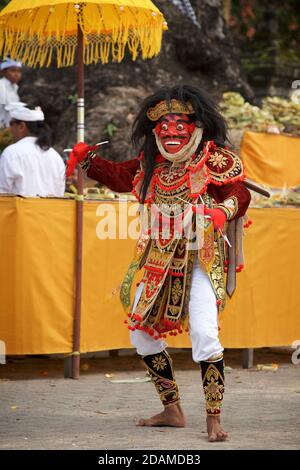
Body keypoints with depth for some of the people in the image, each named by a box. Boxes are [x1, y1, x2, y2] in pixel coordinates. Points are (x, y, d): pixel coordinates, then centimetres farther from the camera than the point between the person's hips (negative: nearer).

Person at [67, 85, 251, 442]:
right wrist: (87, 161, 10)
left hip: (201, 256, -7)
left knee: (204, 333, -21)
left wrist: (222, 211, -34)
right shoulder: (151, 165, 10)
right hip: (161, 261, 7)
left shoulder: (213, 159, -7)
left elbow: (239, 194, -14)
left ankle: (214, 420, -13)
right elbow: (119, 175, 23)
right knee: (142, 332, 11)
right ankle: (172, 411, 23)